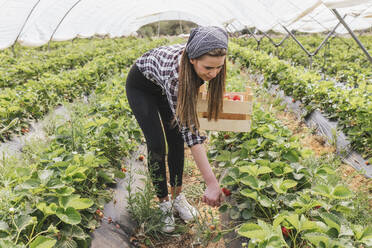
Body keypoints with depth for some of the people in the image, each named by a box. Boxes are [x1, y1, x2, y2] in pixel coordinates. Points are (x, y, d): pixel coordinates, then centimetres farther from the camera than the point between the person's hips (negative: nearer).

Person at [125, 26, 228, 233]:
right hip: (140, 85, -5)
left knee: (176, 139, -1)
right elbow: (189, 129, -45)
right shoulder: (174, 72, -45)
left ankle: (177, 196, 16)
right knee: (156, 144, -11)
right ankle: (164, 203, 8)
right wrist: (212, 183, -44)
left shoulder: (201, 60, -29)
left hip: (163, 86, 5)